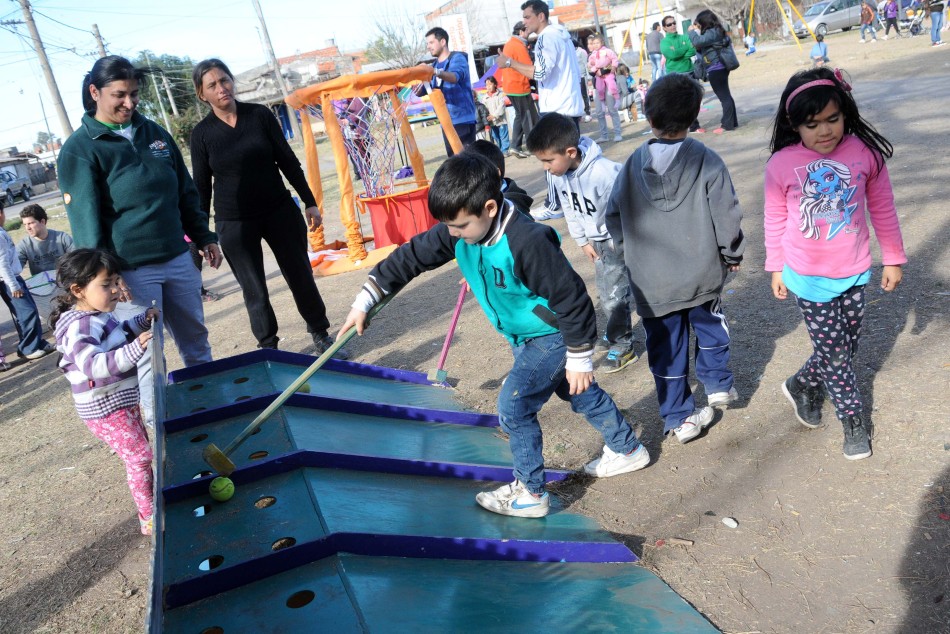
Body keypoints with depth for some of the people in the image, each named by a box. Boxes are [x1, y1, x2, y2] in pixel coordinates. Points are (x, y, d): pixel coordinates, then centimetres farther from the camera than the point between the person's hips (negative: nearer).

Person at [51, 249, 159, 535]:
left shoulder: (99, 316, 4)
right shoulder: (79, 327, -27)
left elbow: (119, 335, 25)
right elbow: (94, 365, -40)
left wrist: (143, 320, 12)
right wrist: (134, 349, -49)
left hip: (121, 401, 10)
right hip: (105, 410, -10)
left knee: (139, 450, 23)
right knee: (139, 455, -4)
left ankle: (151, 496, 41)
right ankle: (149, 518, 7)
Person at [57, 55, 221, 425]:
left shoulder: (153, 133, 11)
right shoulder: (79, 149, -6)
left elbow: (185, 193, 17)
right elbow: (85, 218, -11)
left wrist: (204, 237, 16)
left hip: (178, 258, 5)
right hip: (131, 270, -5)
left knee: (196, 340, 14)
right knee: (148, 354, 0)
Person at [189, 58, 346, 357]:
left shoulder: (260, 115, -1)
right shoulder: (202, 133, -3)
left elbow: (288, 161, 2)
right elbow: (201, 187, 0)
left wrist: (310, 202, 1)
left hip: (280, 211, 1)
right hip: (234, 224, -1)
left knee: (300, 276, 7)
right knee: (254, 291, 4)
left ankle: (321, 335, 25)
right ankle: (268, 348, 19)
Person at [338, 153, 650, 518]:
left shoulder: (527, 242, -36)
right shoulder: (458, 232, -14)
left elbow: (571, 299, -29)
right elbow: (412, 256, -7)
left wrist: (579, 359, -21)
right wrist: (365, 301, -7)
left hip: (553, 335, -9)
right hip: (524, 336, 9)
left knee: (514, 406, -8)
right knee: (579, 393, 22)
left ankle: (530, 493, 11)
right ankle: (627, 449, 44)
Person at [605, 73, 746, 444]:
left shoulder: (633, 166, -4)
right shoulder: (707, 162, -11)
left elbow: (613, 218, 3)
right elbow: (726, 217, -9)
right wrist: (732, 254, 8)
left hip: (651, 281, 1)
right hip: (702, 273, -1)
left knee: (666, 345, 11)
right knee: (710, 327, 26)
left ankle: (678, 417, 20)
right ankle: (718, 385, 39)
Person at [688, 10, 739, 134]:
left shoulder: (713, 32, -16)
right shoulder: (716, 31, 14)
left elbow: (698, 42, -25)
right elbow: (702, 47, 16)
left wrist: (692, 31, -7)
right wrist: (697, 31, 5)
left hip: (716, 69, -10)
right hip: (719, 68, 10)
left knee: (724, 96, -5)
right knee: (725, 95, 16)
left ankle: (727, 124, -1)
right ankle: (731, 122, 25)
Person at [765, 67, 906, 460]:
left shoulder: (864, 152, -10)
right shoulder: (781, 165, -14)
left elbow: (882, 209, 2)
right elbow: (775, 220, -2)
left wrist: (893, 258, 7)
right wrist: (776, 269, 5)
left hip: (855, 273, 3)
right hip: (810, 279, -2)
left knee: (846, 347, 15)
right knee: (835, 354, 6)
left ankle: (802, 387, 41)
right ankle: (854, 421, 26)